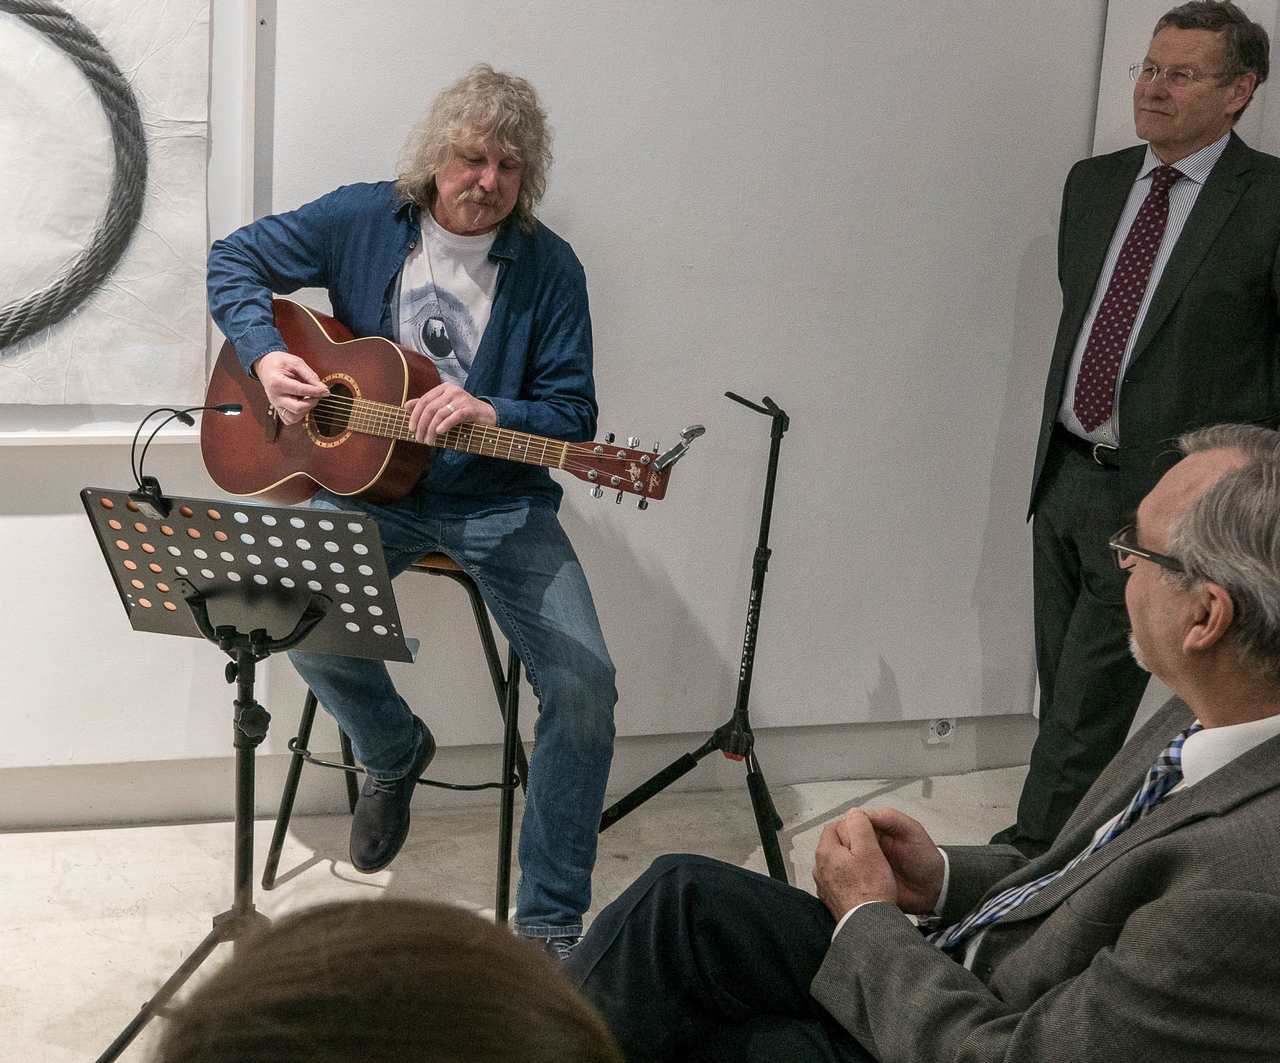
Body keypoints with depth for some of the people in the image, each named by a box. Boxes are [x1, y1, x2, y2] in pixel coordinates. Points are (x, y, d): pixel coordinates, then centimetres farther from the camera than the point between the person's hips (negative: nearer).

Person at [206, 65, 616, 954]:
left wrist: (491, 413, -25)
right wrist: (266, 354, -10)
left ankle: (551, 923, -3)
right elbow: (234, 262, 8)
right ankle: (394, 753, 11)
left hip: (498, 501, -1)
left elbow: (573, 415, -5)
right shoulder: (365, 220, -1)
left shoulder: (549, 268, -5)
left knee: (585, 683, -19)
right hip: (369, 485, 1)